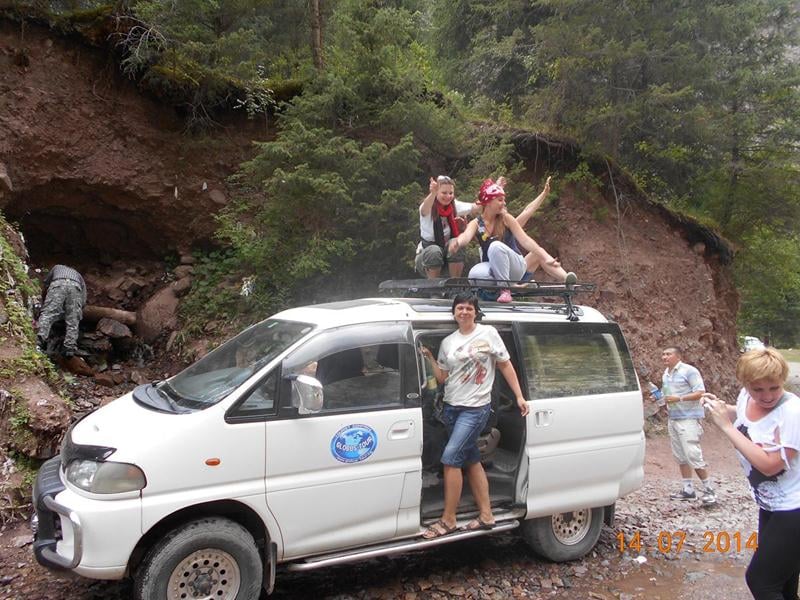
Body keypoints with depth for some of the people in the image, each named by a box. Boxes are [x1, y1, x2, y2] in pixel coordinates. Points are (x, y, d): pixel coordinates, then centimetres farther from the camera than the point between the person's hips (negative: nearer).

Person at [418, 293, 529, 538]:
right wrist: (429, 358, -2)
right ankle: (486, 515, 23)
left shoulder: (488, 333, -4)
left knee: (450, 458, -14)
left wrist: (519, 397, -3)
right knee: (471, 460, 12)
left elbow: (506, 365, 0)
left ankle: (448, 520, -2)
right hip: (452, 407, 6)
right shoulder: (447, 342, 9)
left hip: (476, 408, -6)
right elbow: (442, 378, 10)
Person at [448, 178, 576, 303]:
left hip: (516, 267, 0)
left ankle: (506, 288, -24)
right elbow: (466, 236, -22)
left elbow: (525, 240, -6)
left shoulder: (506, 218, -1)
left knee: (496, 246, -31)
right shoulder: (476, 224, -1)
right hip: (493, 268, 0)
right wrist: (457, 242, -48)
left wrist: (546, 258, -17)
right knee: (475, 274, -33)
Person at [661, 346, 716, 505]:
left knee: (693, 455, -9)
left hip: (688, 419, -8)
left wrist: (678, 398, -22)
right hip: (673, 419, 8)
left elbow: (700, 392, -15)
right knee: (680, 456, 9)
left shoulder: (689, 371, -11)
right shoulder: (665, 374, 14)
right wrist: (665, 401, 6)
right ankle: (688, 489, 16)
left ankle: (708, 490, 4)